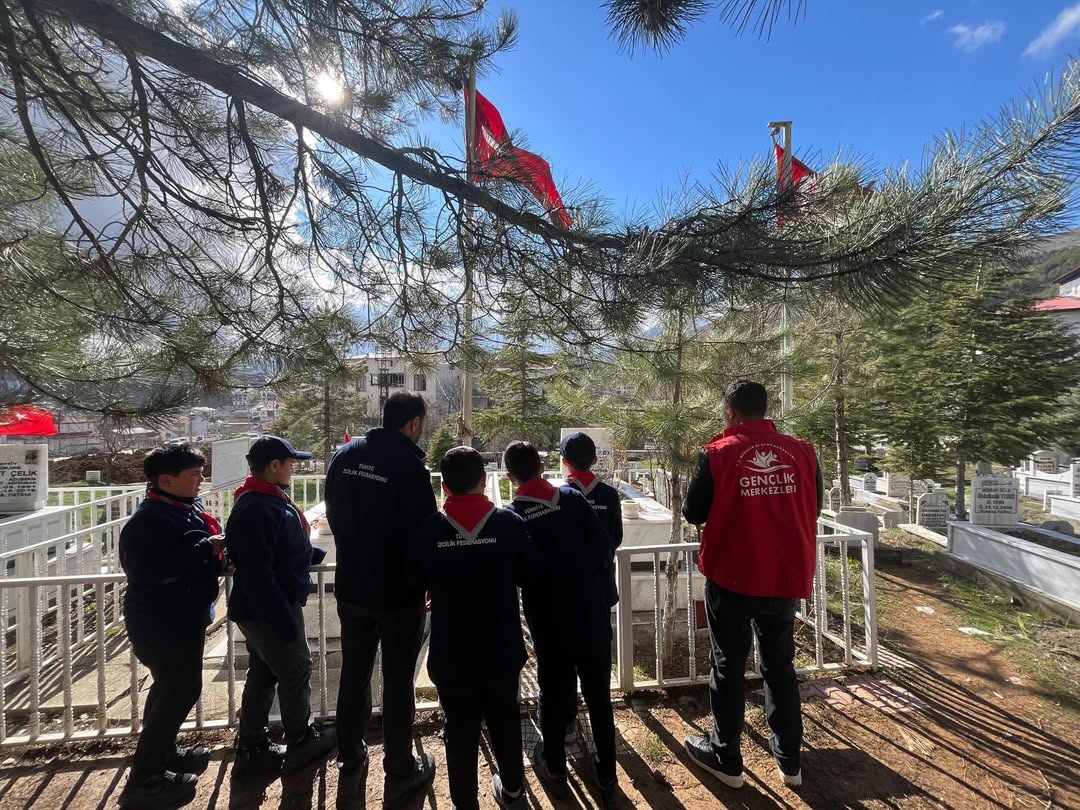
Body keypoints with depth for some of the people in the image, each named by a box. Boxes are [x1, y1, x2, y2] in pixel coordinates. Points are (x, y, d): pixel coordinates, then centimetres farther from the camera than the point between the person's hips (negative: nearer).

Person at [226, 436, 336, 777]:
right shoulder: (255, 510, -27)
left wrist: (319, 554, 19)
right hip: (269, 610, -10)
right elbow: (257, 575, -28)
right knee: (296, 672, 8)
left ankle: (251, 749, 33)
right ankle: (301, 743, 27)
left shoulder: (269, 500, 7)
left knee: (263, 674, 19)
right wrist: (285, 621, -26)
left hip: (265, 608, 10)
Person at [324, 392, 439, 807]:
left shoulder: (344, 455, -2)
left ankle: (350, 766, 35)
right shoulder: (410, 466, -22)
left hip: (351, 587, 6)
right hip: (399, 593, -6)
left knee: (354, 675, 20)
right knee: (397, 683, 10)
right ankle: (400, 774, 26)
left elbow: (334, 514, 8)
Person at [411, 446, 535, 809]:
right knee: (505, 719, 23)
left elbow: (417, 581, 0)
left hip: (451, 653, -1)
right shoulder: (510, 523, -14)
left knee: (460, 730, 16)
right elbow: (529, 572, -1)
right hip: (502, 648, 1)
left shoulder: (428, 530, -14)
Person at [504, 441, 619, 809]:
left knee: (553, 695, 19)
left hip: (549, 622, -1)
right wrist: (595, 587, 6)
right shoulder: (572, 498, -6)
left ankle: (555, 771, 37)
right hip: (592, 614, 1)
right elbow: (604, 546, -7)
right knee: (599, 696, 16)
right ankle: (607, 778, 29)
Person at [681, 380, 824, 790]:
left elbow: (693, 513, -6)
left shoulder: (717, 453, -14)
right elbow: (814, 508, 9)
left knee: (728, 667, 13)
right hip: (786, 576, 4)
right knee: (780, 665, 20)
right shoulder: (802, 452, -4)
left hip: (731, 577, -3)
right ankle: (789, 760, 33)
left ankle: (726, 758, 27)